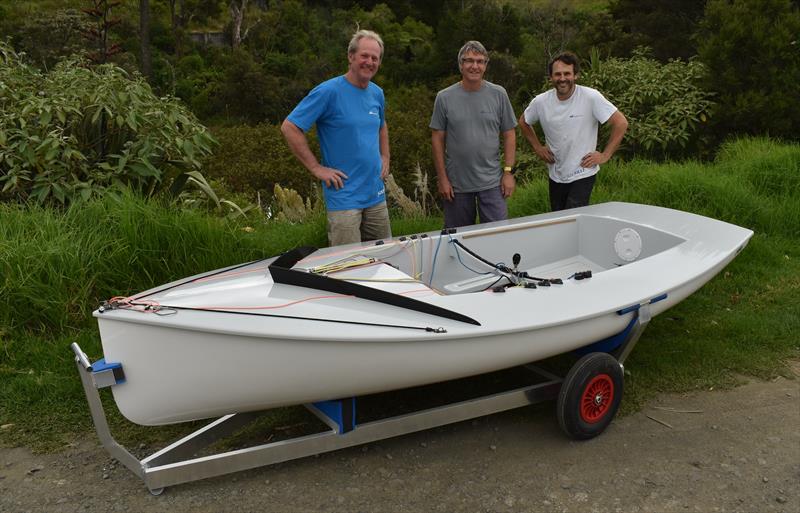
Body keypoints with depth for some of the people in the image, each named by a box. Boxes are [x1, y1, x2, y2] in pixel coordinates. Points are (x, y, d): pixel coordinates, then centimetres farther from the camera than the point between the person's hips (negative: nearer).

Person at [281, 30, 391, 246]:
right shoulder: (328, 91, -13)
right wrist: (316, 168, -15)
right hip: (344, 198, -7)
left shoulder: (377, 93, 8)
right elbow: (289, 127, -14)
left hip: (376, 194, 7)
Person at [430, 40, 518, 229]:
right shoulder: (445, 97, -1)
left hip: (492, 182, 0)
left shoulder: (498, 94, 1)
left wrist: (508, 172, -2)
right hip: (456, 184, 0)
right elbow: (437, 139, 0)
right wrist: (442, 178, -2)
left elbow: (509, 134, 4)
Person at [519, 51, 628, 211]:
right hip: (555, 176, 5)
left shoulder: (591, 97, -15)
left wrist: (605, 155, -12)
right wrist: (537, 147, 7)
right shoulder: (540, 102, -4)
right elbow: (523, 122, 16)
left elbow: (621, 123, -13)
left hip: (583, 174, -5)